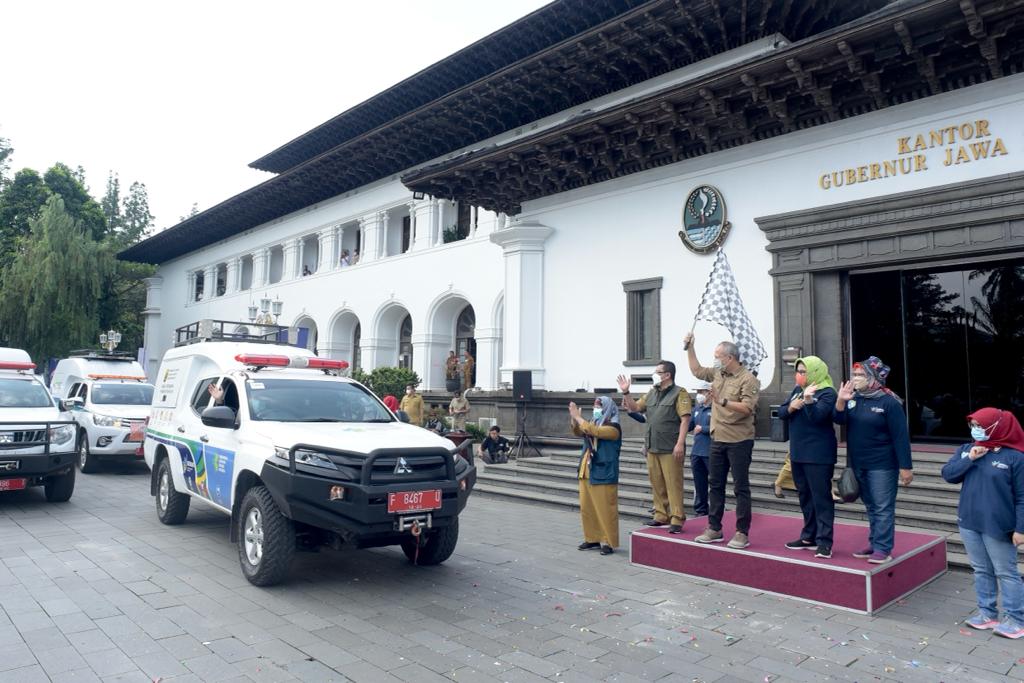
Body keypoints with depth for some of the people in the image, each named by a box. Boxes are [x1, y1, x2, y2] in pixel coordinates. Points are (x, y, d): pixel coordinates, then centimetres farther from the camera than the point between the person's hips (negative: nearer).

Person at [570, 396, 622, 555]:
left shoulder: (613, 428, -12)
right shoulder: (594, 424, 13)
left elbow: (594, 431, -26)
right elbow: (578, 432, 5)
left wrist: (578, 417, -19)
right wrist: (574, 418, -13)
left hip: (603, 475, -8)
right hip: (587, 473, 8)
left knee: (605, 510, -2)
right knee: (587, 508, 11)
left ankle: (608, 542, 6)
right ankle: (592, 538, 22)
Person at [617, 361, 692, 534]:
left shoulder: (679, 393, -6)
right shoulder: (652, 393, 16)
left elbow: (685, 419, -13)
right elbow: (634, 408, 21)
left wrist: (680, 444, -20)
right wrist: (626, 392, 6)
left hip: (670, 449, -7)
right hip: (652, 448, 7)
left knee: (673, 485, -5)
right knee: (657, 484, 11)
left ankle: (677, 519, 0)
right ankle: (661, 515, 21)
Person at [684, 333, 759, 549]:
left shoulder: (748, 379, -14)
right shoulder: (718, 373, 9)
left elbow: (747, 407, -24)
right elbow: (697, 370, 23)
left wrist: (723, 401, -33)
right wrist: (689, 347, 18)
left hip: (739, 441, -8)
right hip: (718, 439, 8)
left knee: (741, 487, 1)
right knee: (715, 485, 13)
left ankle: (742, 533, 9)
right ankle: (714, 529, 23)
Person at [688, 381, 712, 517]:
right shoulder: (697, 408, 13)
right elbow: (687, 426, 14)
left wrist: (702, 428, -14)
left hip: (710, 453, -8)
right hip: (696, 453, 8)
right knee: (699, 483, 15)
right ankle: (700, 509, 25)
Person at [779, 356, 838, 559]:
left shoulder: (827, 393, -10)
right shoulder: (797, 389, 10)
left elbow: (817, 416, -23)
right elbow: (781, 413, 8)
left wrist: (808, 400, -39)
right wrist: (791, 407, -12)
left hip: (819, 455, -7)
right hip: (798, 453, 8)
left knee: (821, 497, -5)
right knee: (805, 496, 14)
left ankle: (824, 541, -2)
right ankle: (809, 536, 24)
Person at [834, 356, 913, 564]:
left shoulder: (889, 402, -12)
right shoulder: (853, 399, 7)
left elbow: (901, 436, -13)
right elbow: (839, 420, -4)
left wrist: (906, 467, -15)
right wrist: (840, 401, -22)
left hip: (882, 465, -6)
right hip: (858, 464, 6)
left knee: (883, 508, -2)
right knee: (871, 507, 15)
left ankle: (883, 549, 3)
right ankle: (874, 544, 23)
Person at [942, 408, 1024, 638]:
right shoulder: (966, 449, 6)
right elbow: (947, 474, 0)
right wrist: (969, 459, -13)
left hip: (998, 527, -5)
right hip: (969, 523, 6)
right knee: (981, 571, 15)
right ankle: (987, 612, 25)